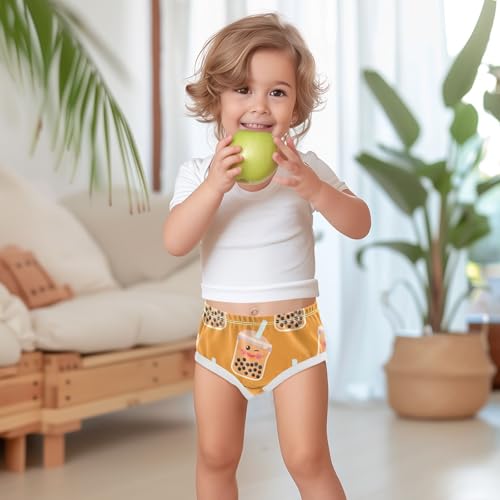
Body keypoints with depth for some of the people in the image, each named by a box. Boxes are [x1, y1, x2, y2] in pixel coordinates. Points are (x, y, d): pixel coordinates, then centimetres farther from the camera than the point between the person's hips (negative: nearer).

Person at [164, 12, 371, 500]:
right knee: (215, 458, 11)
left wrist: (312, 188, -30)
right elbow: (175, 241, -16)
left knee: (307, 460, -4)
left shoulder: (304, 168, -4)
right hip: (221, 332, 2)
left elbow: (359, 224, -13)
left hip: (293, 331, -2)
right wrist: (215, 185, -30)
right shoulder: (198, 172, -3)